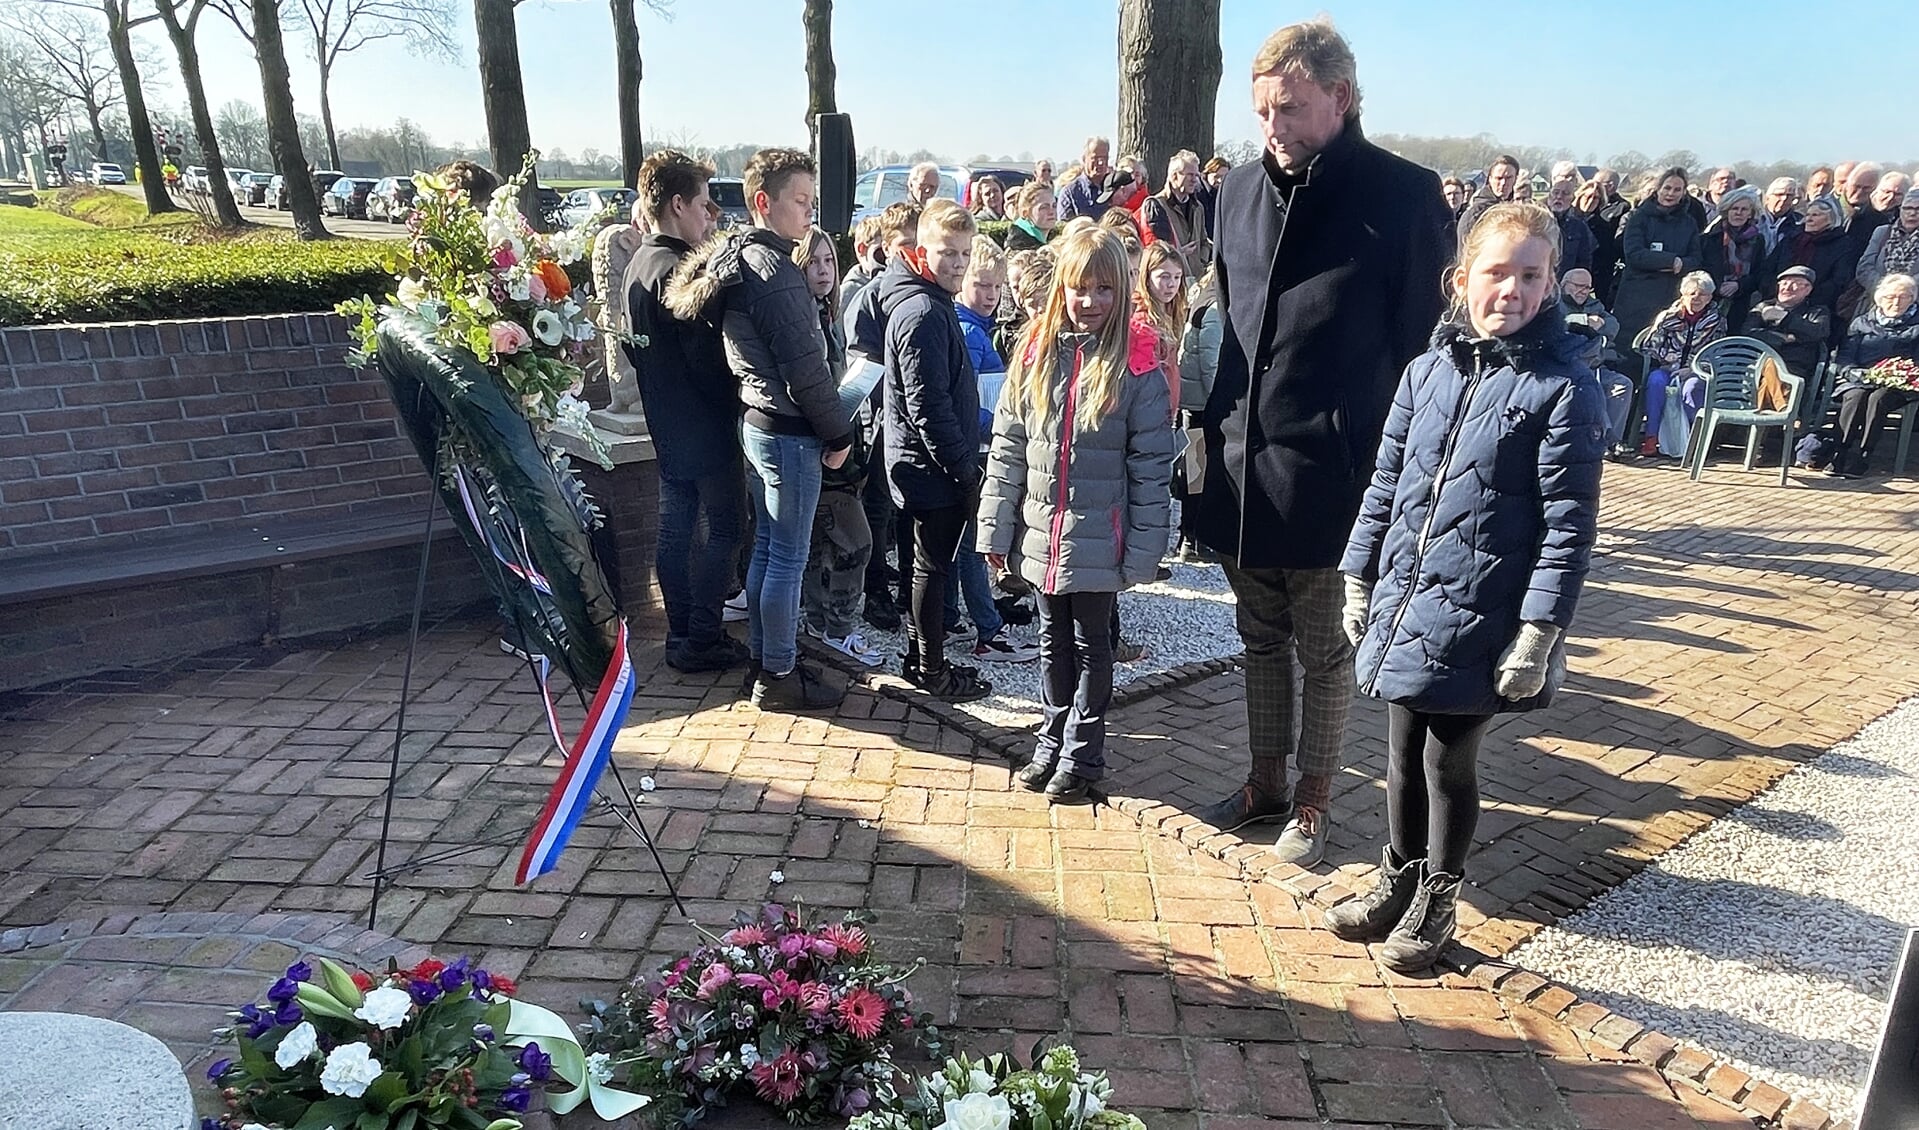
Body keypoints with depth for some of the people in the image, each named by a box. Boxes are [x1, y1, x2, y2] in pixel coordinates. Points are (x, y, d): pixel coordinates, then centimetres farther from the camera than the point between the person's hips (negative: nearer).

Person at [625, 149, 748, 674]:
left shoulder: (638, 264, 10)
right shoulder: (678, 270, -19)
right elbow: (706, 357, -22)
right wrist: (735, 394, -9)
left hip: (668, 427, 9)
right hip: (707, 426, -9)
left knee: (676, 528, 13)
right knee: (724, 530, 1)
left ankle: (681, 633, 23)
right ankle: (703, 641, 5)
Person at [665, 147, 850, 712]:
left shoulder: (735, 258, 12)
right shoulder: (773, 270, -19)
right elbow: (805, 368, -21)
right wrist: (839, 433, -9)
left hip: (757, 421, 10)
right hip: (790, 432, -10)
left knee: (766, 547, 17)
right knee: (789, 558, 0)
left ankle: (765, 656, 29)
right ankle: (778, 676, 10)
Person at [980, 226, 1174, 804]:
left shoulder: (1135, 366, -9)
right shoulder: (1035, 354, 1)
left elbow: (1151, 467, -9)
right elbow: (1007, 448, 3)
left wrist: (1142, 553, -11)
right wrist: (996, 530, 2)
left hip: (1097, 541, -3)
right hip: (1040, 535, 4)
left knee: (1091, 645, 11)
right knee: (1053, 642, 17)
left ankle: (1081, 756, 24)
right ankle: (1052, 741, 33)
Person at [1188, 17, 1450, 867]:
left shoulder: (1403, 196, -9)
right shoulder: (1241, 189, 7)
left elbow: (1420, 341, -8)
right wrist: (1216, 423, 12)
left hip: (1331, 472, -5)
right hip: (1239, 462, 5)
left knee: (1324, 648, 10)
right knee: (1261, 639, 18)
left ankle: (1312, 801, 28)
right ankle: (1265, 782, 35)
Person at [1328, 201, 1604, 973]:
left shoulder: (1563, 387, -10)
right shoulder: (1428, 370, 4)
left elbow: (1570, 524, -12)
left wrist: (1539, 632, -15)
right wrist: (1359, 577, 10)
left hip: (1479, 621, -5)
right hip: (1403, 605, 5)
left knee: (1449, 764, 9)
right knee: (1403, 754, 17)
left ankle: (1436, 905, 30)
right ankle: (1398, 882, 37)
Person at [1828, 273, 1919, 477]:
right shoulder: (1861, 323, 21)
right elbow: (1845, 356, 10)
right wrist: (1855, 372, -12)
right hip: (1859, 381, 2)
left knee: (1877, 399, -36)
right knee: (1855, 397, -35)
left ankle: (1858, 459, -39)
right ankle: (1839, 456, -37)